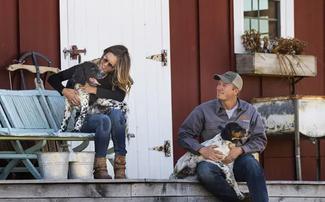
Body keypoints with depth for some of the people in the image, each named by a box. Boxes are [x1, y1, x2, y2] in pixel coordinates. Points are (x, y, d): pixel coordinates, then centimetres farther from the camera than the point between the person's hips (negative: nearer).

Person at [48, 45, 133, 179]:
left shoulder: (114, 78, 2)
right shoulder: (86, 68, -7)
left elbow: (120, 96, -19)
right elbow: (53, 79, -4)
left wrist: (95, 90, -25)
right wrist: (65, 91, -22)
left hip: (97, 115, 4)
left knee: (116, 113, -31)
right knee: (104, 120, -36)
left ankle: (120, 168, -31)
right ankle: (99, 169, -31)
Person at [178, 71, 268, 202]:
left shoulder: (250, 111, 9)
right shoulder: (204, 110, 5)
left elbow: (260, 140, 8)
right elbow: (184, 135, 6)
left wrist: (240, 149, -11)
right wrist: (201, 150, -13)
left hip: (238, 161, 0)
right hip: (212, 161, 0)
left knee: (251, 163, -35)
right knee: (204, 170, -36)